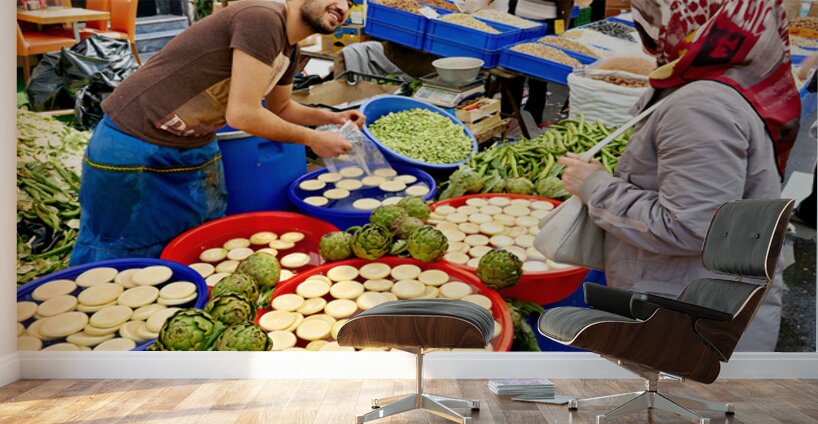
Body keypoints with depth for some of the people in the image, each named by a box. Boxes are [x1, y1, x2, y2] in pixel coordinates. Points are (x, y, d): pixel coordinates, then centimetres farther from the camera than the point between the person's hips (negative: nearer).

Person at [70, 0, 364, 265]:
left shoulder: (289, 49, 5)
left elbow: (281, 108, 22)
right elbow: (243, 115, -26)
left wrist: (332, 118, 6)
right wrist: (312, 139, -15)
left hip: (197, 148, 9)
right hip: (133, 142, -8)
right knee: (118, 253, 7)